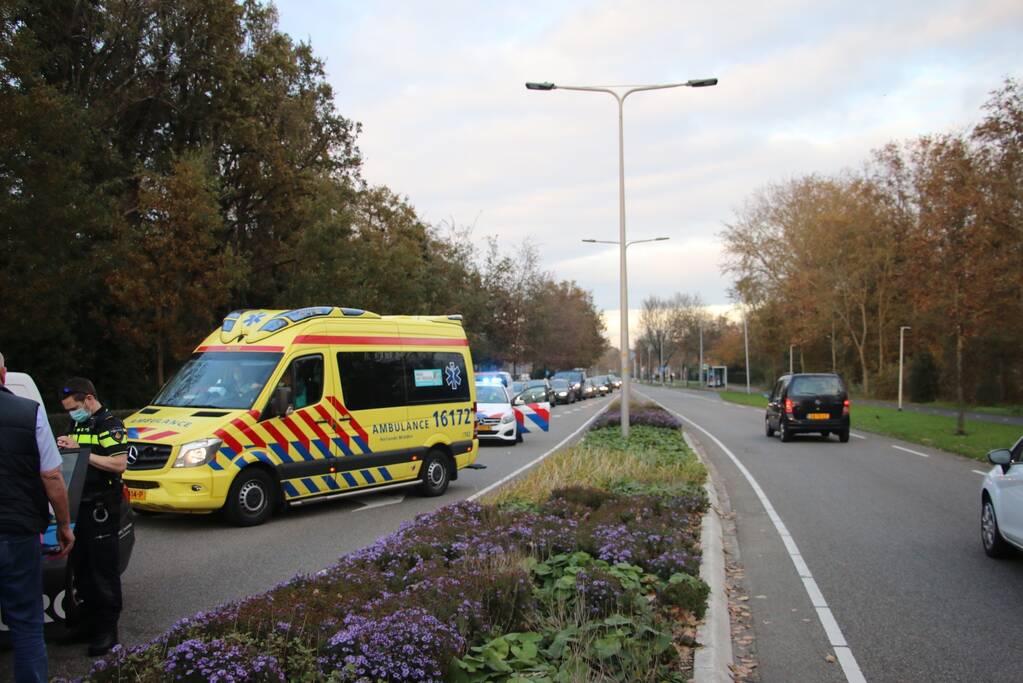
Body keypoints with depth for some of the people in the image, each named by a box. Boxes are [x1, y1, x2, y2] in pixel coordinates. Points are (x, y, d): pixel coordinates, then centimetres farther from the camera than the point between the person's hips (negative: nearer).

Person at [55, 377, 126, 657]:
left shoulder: (110, 425, -11)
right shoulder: (78, 425, 16)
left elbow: (118, 464, -22)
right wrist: (66, 447, 5)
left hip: (102, 508, -9)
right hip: (80, 506, 9)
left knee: (104, 569, -2)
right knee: (81, 567, 15)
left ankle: (107, 629, 6)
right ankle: (88, 622, 26)